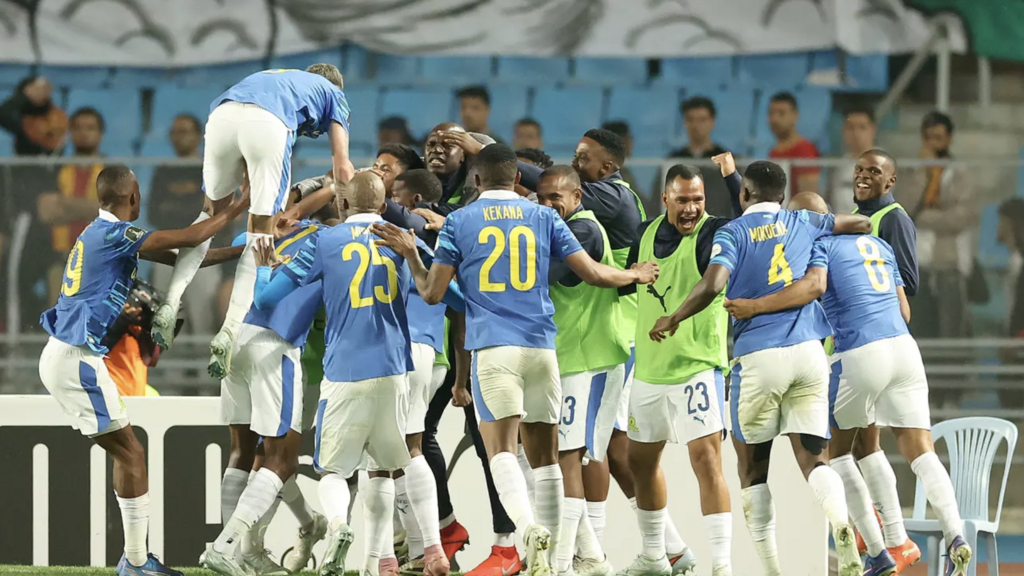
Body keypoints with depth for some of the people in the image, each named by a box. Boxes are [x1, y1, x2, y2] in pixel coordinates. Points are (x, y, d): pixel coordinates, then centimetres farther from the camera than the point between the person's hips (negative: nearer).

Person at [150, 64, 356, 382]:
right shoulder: (332, 93, 34)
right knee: (260, 234, 4)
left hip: (222, 116, 4)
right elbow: (342, 167, 22)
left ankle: (170, 305, 6)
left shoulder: (276, 77, 46)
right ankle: (228, 334, -10)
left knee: (211, 213, 24)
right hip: (269, 124, -4)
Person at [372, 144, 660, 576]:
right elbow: (592, 273, 7)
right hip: (541, 346, 3)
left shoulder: (457, 223, 4)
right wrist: (633, 275, 26)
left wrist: (409, 255, 21)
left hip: (493, 347, -3)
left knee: (501, 447, -10)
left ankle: (530, 529, -35)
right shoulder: (544, 218, 9)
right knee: (543, 454, 11)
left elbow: (433, 293, 4)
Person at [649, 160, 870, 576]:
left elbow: (711, 286, -13)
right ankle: (840, 522, -33)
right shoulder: (803, 223, 14)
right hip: (808, 352, 3)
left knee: (753, 467, 10)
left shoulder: (732, 232, 3)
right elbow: (862, 224, 28)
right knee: (813, 458, 0)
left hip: (758, 356, -3)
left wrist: (673, 319, 2)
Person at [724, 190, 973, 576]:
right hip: (903, 347, 6)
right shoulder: (877, 244, 23)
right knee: (920, 452, 1)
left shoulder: (817, 243, 2)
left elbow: (814, 285, -20)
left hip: (858, 355, -6)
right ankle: (955, 536, -22)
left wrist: (756, 306, -18)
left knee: (835, 450, 13)